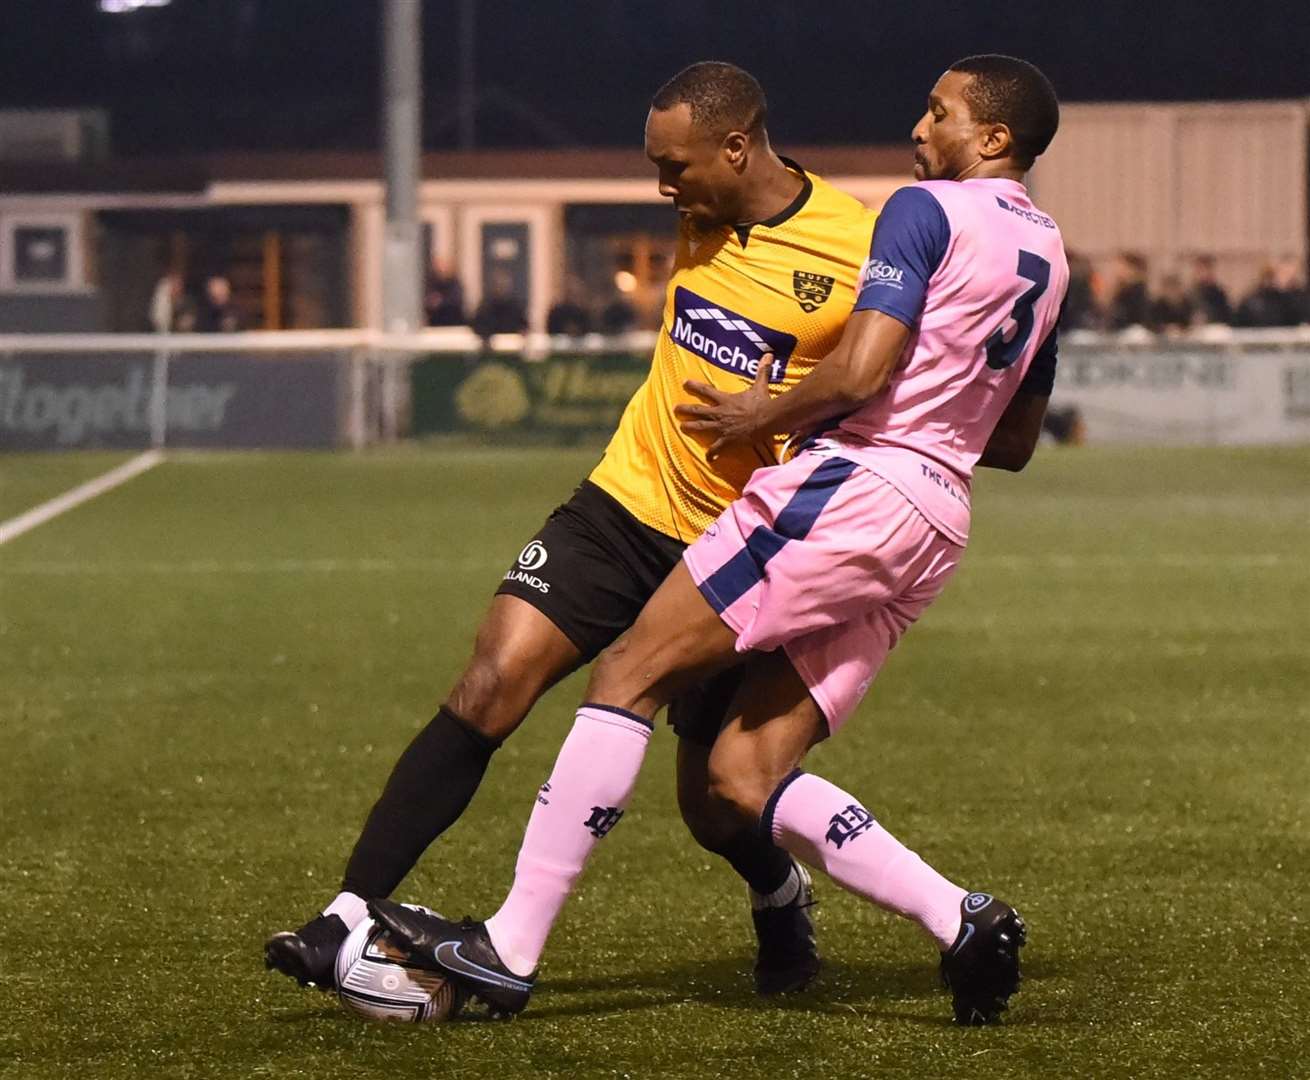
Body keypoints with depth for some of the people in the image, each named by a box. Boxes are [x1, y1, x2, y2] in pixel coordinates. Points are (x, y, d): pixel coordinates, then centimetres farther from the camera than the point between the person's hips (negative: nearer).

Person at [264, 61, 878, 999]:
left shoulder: (857, 252, -15)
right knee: (488, 691, -14)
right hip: (626, 505, 4)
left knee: (714, 801, 4)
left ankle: (781, 897, 40)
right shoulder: (707, 213, 3)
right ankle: (348, 918, -15)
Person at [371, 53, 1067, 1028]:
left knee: (631, 676, -7)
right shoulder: (1048, 257, 22)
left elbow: (859, 373, -15)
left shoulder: (928, 211, -4)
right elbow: (1015, 443, 29)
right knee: (745, 776, 6)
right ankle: (961, 919, -5)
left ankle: (510, 948, -11)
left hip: (852, 490, -9)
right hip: (933, 526, 9)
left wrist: (759, 419, -1)